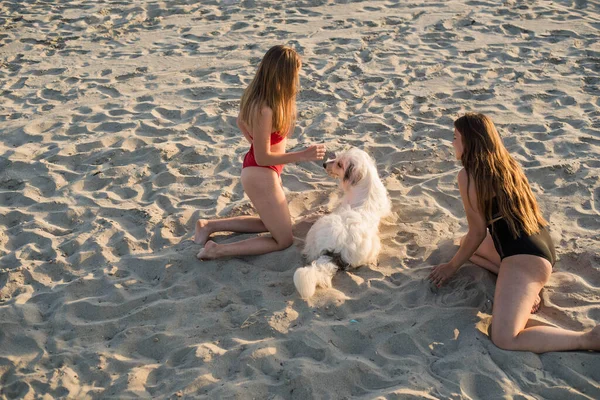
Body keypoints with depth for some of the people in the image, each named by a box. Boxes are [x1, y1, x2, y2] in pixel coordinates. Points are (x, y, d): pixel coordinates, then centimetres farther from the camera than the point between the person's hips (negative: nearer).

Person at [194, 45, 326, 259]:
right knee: (284, 240, 7)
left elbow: (241, 122, 13)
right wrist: (303, 155, -23)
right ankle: (217, 250, 0)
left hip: (262, 171, 10)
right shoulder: (264, 110, -31)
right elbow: (263, 157, -24)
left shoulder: (256, 94, -4)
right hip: (261, 175, -9)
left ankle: (209, 225, 25)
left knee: (271, 224, 31)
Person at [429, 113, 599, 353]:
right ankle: (526, 288, 9)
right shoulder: (505, 163, 13)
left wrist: (452, 266, 9)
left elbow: (477, 232, -5)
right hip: (540, 245, 10)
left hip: (525, 256, -10)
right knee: (468, 246, 30)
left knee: (504, 339, -16)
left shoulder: (468, 175, -10)